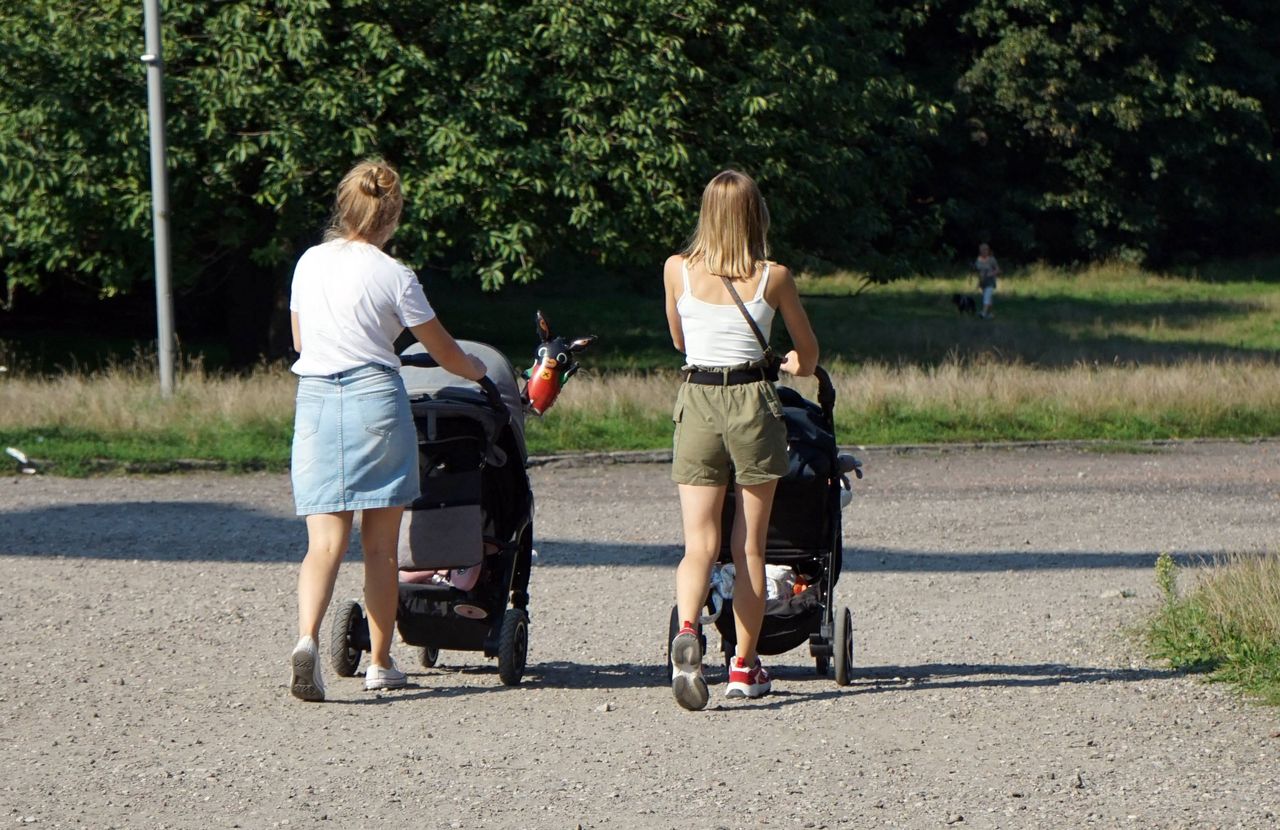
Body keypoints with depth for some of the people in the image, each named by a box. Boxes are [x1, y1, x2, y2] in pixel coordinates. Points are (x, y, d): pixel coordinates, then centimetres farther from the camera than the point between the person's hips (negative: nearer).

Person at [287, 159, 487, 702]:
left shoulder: (309, 263, 7)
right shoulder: (393, 276, -5)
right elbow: (445, 353, 4)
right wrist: (476, 371, 26)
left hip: (314, 398, 3)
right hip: (375, 397, -3)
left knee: (324, 541, -2)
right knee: (380, 544, 7)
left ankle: (307, 638, -26)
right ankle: (379, 663, 14)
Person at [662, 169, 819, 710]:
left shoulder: (678, 270, 2)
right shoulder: (772, 277, 0)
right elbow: (808, 351, 15)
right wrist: (797, 366, 38)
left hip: (696, 402, 1)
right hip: (753, 402, -1)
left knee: (699, 543, -1)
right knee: (749, 546, 9)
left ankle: (686, 631, -29)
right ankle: (745, 666, 14)